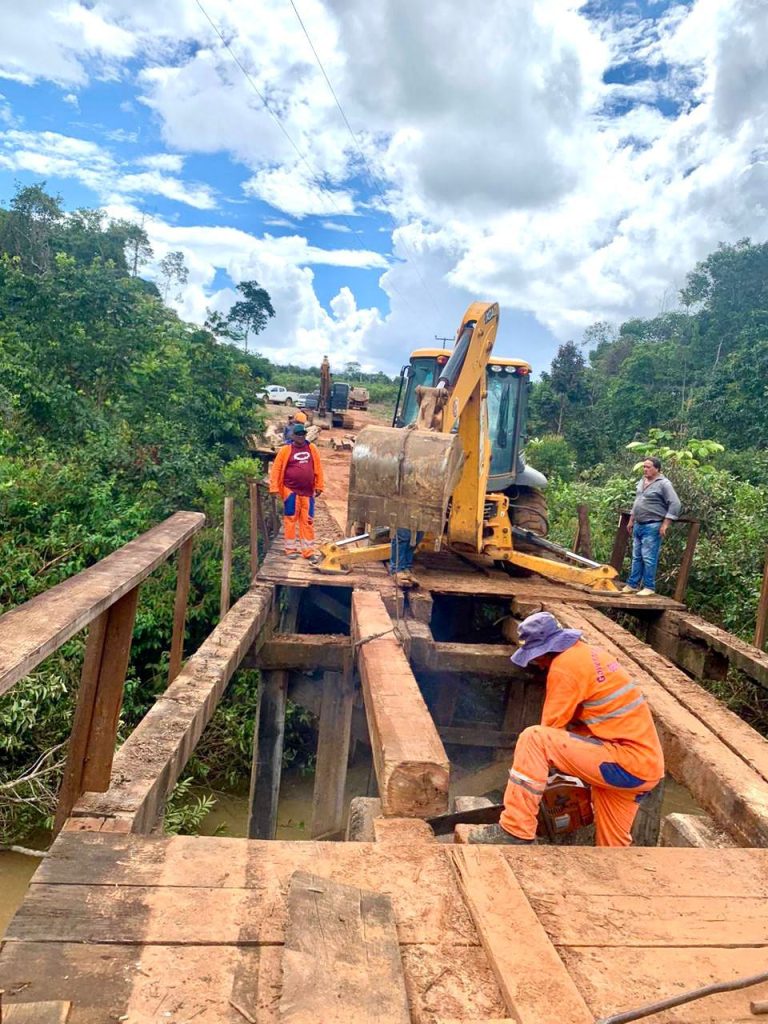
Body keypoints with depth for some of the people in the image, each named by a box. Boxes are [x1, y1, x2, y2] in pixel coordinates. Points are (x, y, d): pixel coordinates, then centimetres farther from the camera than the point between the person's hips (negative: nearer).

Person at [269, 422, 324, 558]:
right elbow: (276, 469, -5)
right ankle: (291, 549, 15)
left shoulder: (312, 449, 4)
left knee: (307, 521, 6)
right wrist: (274, 488, -9)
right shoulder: (286, 450, -4)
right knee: (291, 520, 5)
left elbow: (318, 468, 7)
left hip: (308, 492, 3)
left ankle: (308, 551, 12)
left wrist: (319, 486, 4)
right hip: (291, 491, -3)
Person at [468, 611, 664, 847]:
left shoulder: (564, 666, -13)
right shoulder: (591, 653, 15)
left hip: (625, 764, -10)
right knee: (613, 848, 21)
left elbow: (550, 729, -7)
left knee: (532, 739, -15)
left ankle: (516, 832, -11)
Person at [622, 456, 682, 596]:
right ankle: (632, 585, 17)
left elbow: (675, 504, -16)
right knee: (636, 557, 11)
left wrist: (665, 524, -18)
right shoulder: (641, 481, 13)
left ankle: (649, 587, 2)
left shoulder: (663, 484, -12)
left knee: (649, 558, -5)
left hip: (652, 526, -8)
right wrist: (631, 521, 22)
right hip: (638, 525, 8)